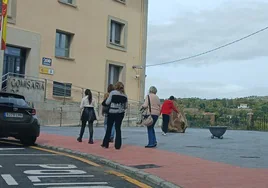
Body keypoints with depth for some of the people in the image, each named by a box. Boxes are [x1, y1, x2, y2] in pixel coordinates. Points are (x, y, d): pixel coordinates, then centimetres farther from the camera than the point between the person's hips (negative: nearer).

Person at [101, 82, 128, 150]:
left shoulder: (112, 92, -5)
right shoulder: (125, 96, 5)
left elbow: (107, 102, -6)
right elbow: (126, 106, 6)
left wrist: (104, 103, 14)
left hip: (112, 112, -2)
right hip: (120, 113, 3)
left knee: (109, 128, 8)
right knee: (118, 129, 8)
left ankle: (105, 144, 13)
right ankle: (117, 145, 6)